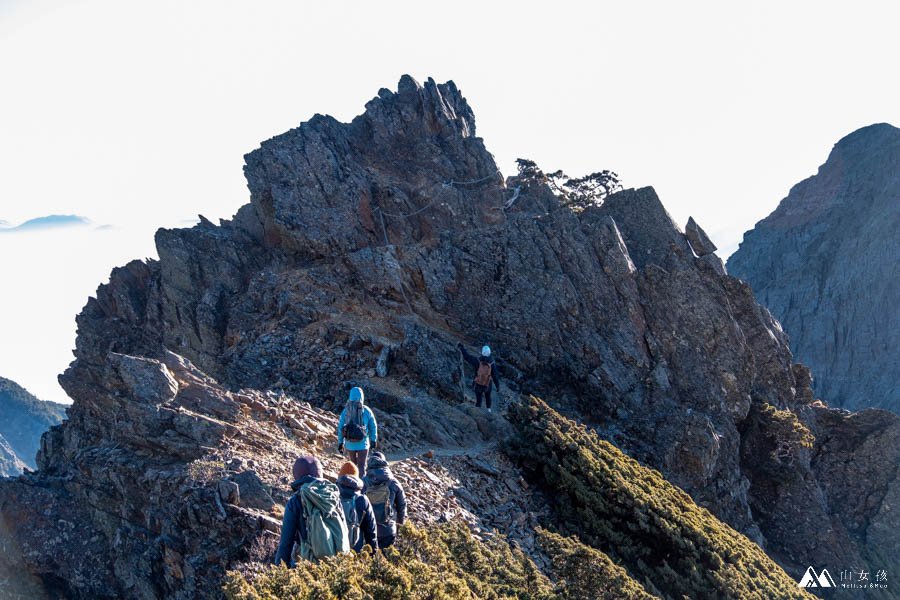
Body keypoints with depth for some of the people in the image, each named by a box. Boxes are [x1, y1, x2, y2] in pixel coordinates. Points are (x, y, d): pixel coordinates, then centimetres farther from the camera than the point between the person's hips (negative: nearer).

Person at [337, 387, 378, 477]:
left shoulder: (345, 411, -4)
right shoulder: (366, 411, -8)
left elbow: (340, 427, -3)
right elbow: (373, 427, -2)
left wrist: (340, 443, 6)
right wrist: (373, 440, 12)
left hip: (350, 443, 2)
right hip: (362, 443, -2)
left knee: (353, 463, 22)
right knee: (361, 466, 3)